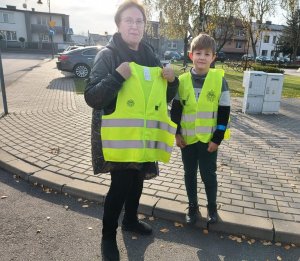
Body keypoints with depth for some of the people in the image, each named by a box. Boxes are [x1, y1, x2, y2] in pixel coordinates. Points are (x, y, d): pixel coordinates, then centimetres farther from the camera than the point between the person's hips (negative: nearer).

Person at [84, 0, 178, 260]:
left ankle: (130, 219, 43)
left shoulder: (150, 56, 9)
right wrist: (117, 76, -29)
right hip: (119, 134, -6)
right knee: (120, 184, -2)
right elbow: (91, 97, -17)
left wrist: (171, 80, -7)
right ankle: (108, 236, 23)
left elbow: (165, 96, 13)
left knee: (137, 179, 18)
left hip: (144, 134, 6)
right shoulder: (108, 55, -10)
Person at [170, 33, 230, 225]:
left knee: (208, 174, 9)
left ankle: (212, 207, 33)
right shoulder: (182, 80, -2)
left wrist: (217, 138, -8)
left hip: (209, 139, -2)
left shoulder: (220, 79, -7)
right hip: (187, 138, 2)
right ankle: (193, 206, 33)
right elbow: (176, 109, 3)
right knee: (190, 173, 13)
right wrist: (176, 133, -3)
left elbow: (224, 112, -5)